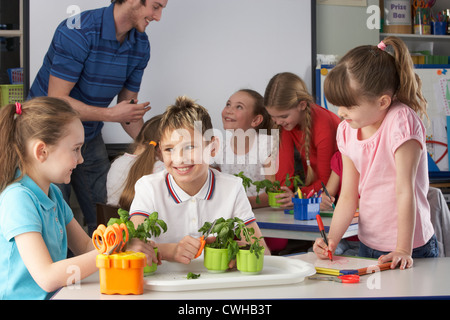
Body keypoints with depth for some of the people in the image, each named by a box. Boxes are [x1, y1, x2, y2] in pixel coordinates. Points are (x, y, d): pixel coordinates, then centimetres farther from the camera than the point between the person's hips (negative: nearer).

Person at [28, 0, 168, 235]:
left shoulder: (141, 45, -2)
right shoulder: (78, 33, -25)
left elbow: (129, 107, 6)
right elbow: (56, 100, -25)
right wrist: (111, 114, -26)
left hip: (90, 139, 6)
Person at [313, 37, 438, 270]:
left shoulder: (401, 122, -18)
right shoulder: (347, 131, 0)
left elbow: (404, 190, -21)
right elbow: (348, 196, 1)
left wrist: (403, 250, -22)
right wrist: (331, 240, -12)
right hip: (368, 246, 6)